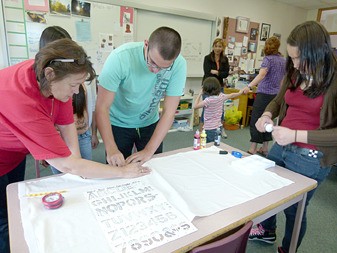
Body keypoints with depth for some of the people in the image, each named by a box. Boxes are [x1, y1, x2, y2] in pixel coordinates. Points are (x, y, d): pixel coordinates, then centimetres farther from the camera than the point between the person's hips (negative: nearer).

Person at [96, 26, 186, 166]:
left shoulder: (179, 65, -23)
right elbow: (102, 107, -25)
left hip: (150, 123, 2)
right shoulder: (120, 57, -29)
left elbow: (169, 112, -20)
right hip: (118, 124, -1)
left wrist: (149, 151, -25)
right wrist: (111, 149, -35)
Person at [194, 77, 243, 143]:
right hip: (219, 127, 8)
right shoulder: (221, 96, 0)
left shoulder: (209, 100, -21)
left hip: (210, 129, -7)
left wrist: (200, 94, -8)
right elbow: (231, 95, 20)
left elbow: (195, 106, -16)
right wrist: (239, 93, 40)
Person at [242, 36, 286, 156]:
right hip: (276, 94, 7)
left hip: (264, 93, -7)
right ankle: (264, 148, 17)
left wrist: (249, 86, -38)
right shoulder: (283, 60, 12)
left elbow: (261, 75, -27)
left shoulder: (268, 59, -9)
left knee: (255, 120, -3)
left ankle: (253, 148, -3)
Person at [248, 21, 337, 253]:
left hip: (310, 158, -6)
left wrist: (296, 135, -28)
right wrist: (267, 115, -5)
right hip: (281, 147, 7)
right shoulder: (295, 74, 1)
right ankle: (267, 231, 52)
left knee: (294, 208, 13)